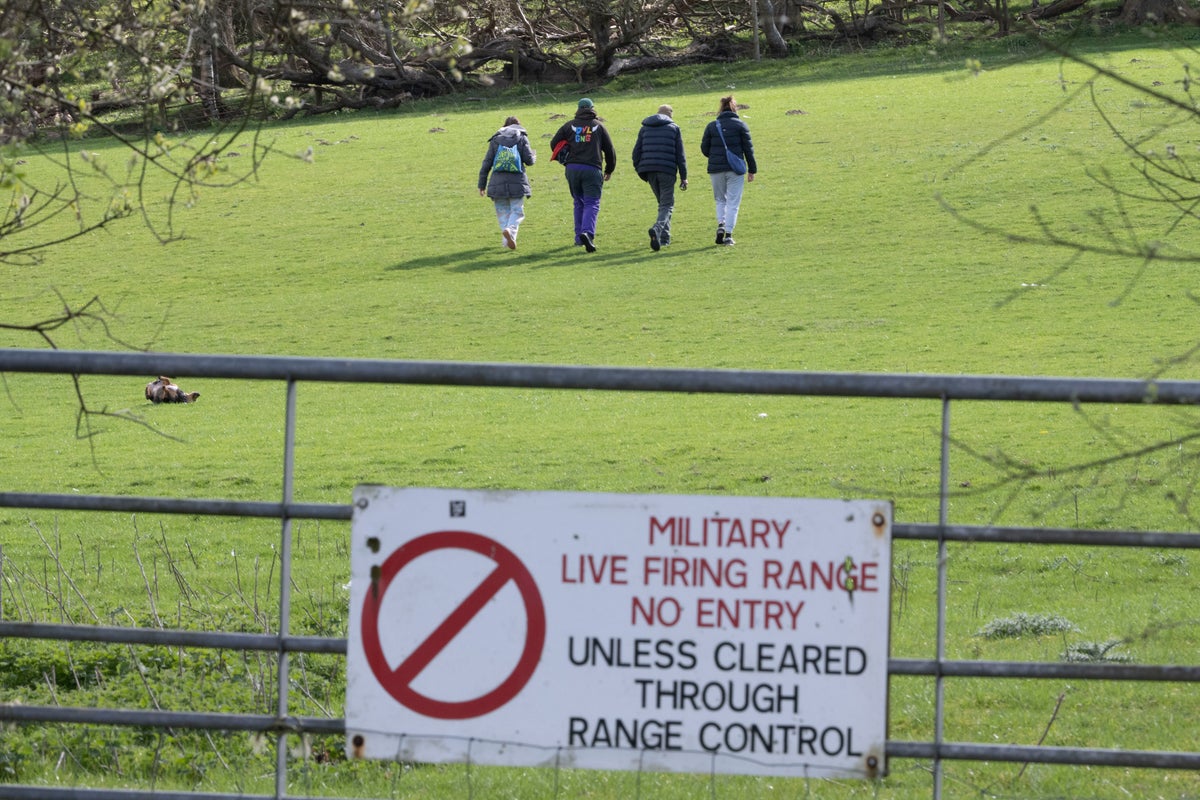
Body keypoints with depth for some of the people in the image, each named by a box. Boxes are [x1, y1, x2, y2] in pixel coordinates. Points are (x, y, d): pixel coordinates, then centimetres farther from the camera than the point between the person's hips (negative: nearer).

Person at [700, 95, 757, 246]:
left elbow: (704, 149, 6)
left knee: (720, 200, 19)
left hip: (716, 169, 2)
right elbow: (748, 149, -1)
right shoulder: (740, 125, -1)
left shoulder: (711, 126, 3)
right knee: (733, 202, 3)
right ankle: (728, 233, -5)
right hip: (735, 169, -2)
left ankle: (721, 224, -3)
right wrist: (752, 170, 6)